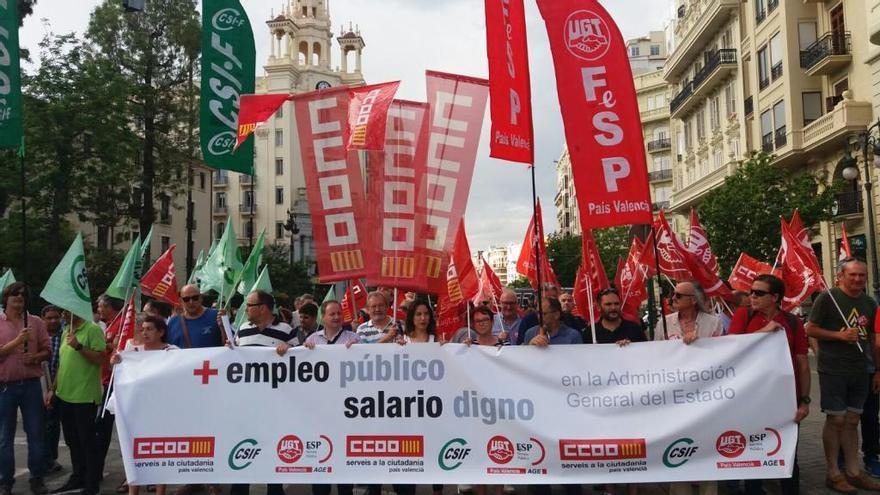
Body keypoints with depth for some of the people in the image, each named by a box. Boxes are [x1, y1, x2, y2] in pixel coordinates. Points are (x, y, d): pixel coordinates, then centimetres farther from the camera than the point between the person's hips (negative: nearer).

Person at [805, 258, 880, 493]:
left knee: (852, 420, 11)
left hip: (861, 371, 5)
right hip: (833, 370, -5)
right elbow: (810, 329, -8)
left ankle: (853, 472, 19)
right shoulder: (827, 297, -8)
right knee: (836, 419, -1)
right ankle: (833, 474, 8)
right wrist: (839, 335, -19)